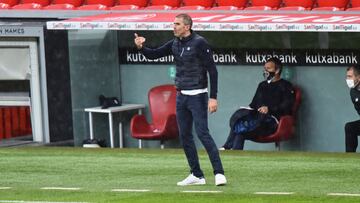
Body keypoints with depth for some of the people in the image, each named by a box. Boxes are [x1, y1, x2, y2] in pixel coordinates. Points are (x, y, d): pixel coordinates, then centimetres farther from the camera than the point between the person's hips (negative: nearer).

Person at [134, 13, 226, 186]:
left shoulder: (199, 43, -12)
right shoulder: (174, 44, 8)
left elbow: (212, 70, -14)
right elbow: (154, 54, 12)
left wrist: (213, 97, -19)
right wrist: (141, 47, -11)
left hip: (197, 96, -8)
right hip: (181, 96, 8)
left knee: (202, 133, -14)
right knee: (185, 135, 8)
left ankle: (219, 173, -14)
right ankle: (197, 175, 15)